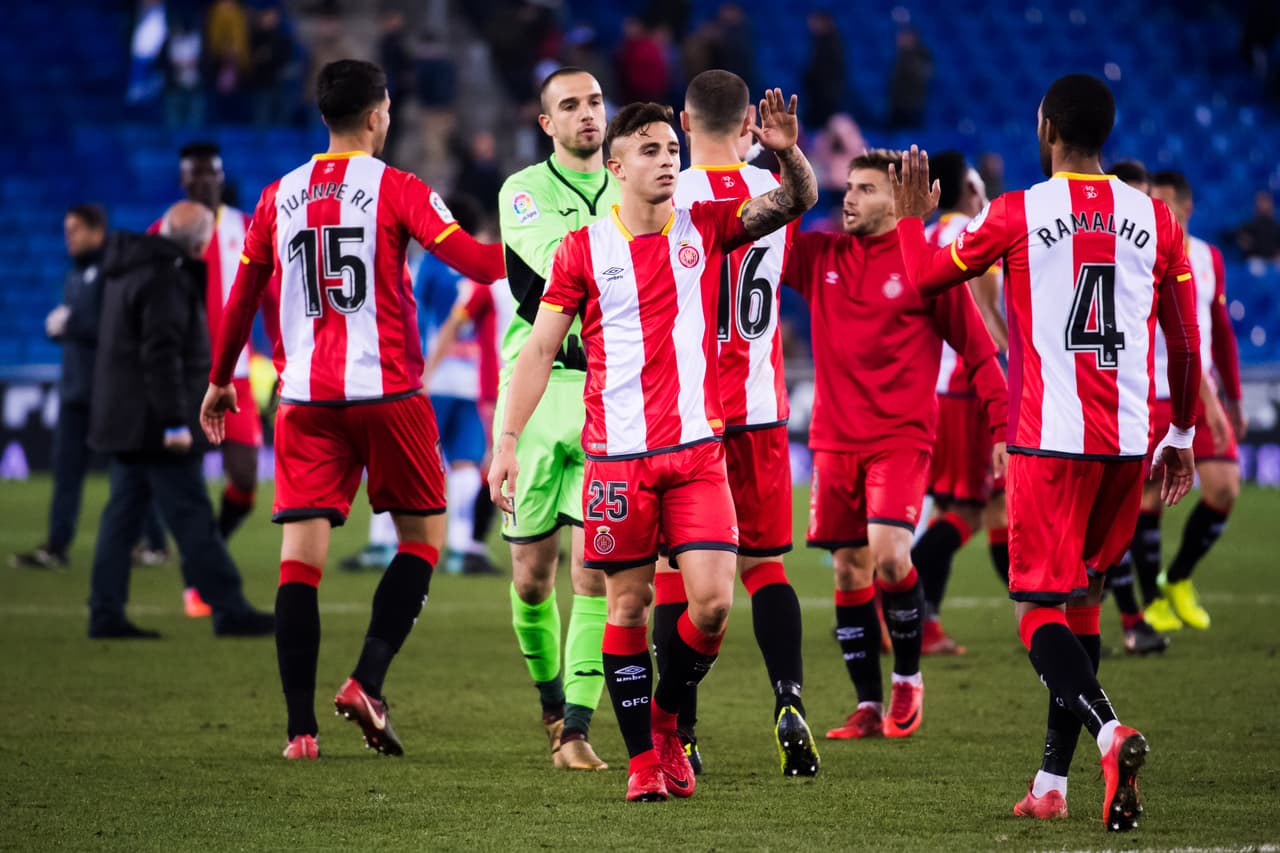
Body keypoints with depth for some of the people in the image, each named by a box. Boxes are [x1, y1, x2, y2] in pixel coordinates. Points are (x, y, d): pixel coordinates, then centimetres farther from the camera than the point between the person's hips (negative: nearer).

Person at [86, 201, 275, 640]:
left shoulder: (132, 268, 15)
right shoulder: (165, 279, -16)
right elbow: (162, 355, -22)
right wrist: (175, 421, -23)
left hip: (126, 421, 10)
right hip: (152, 422, -10)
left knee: (123, 515, 8)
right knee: (192, 517, -6)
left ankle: (106, 615, 6)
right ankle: (230, 611, -4)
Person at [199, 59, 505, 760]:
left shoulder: (278, 197, 10)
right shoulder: (396, 189, -3)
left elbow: (242, 295, 17)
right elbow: (471, 260, -12)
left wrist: (219, 379, 28)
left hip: (305, 397, 3)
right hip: (386, 389, -3)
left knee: (301, 554, 1)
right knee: (423, 536, 11)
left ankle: (300, 725, -6)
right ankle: (367, 682, -6)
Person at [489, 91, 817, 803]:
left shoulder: (705, 228, 6)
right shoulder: (583, 250, 2)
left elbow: (797, 203, -1)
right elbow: (540, 349, 4)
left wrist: (788, 153, -22)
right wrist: (508, 440, -3)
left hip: (697, 451, 1)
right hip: (617, 456, -1)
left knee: (712, 601, -9)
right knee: (628, 605, 1)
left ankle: (665, 714, 17)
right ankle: (643, 758, 11)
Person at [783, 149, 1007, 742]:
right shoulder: (820, 257, 8)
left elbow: (978, 350, 1)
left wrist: (1004, 427, -4)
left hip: (901, 437, -4)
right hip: (834, 440, 4)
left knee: (888, 554, -20)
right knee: (849, 570, 4)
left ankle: (908, 677, 3)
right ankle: (869, 706, 12)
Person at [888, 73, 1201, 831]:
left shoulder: (1019, 215, -4)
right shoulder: (1154, 220, 6)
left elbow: (927, 278, 9)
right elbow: (1187, 346, 10)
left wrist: (914, 216, 28)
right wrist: (1183, 438, 21)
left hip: (1052, 442, -4)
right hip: (1129, 442, 4)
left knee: (1041, 612, -2)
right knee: (1082, 602, 17)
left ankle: (1108, 730, -30)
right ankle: (1053, 783, 17)